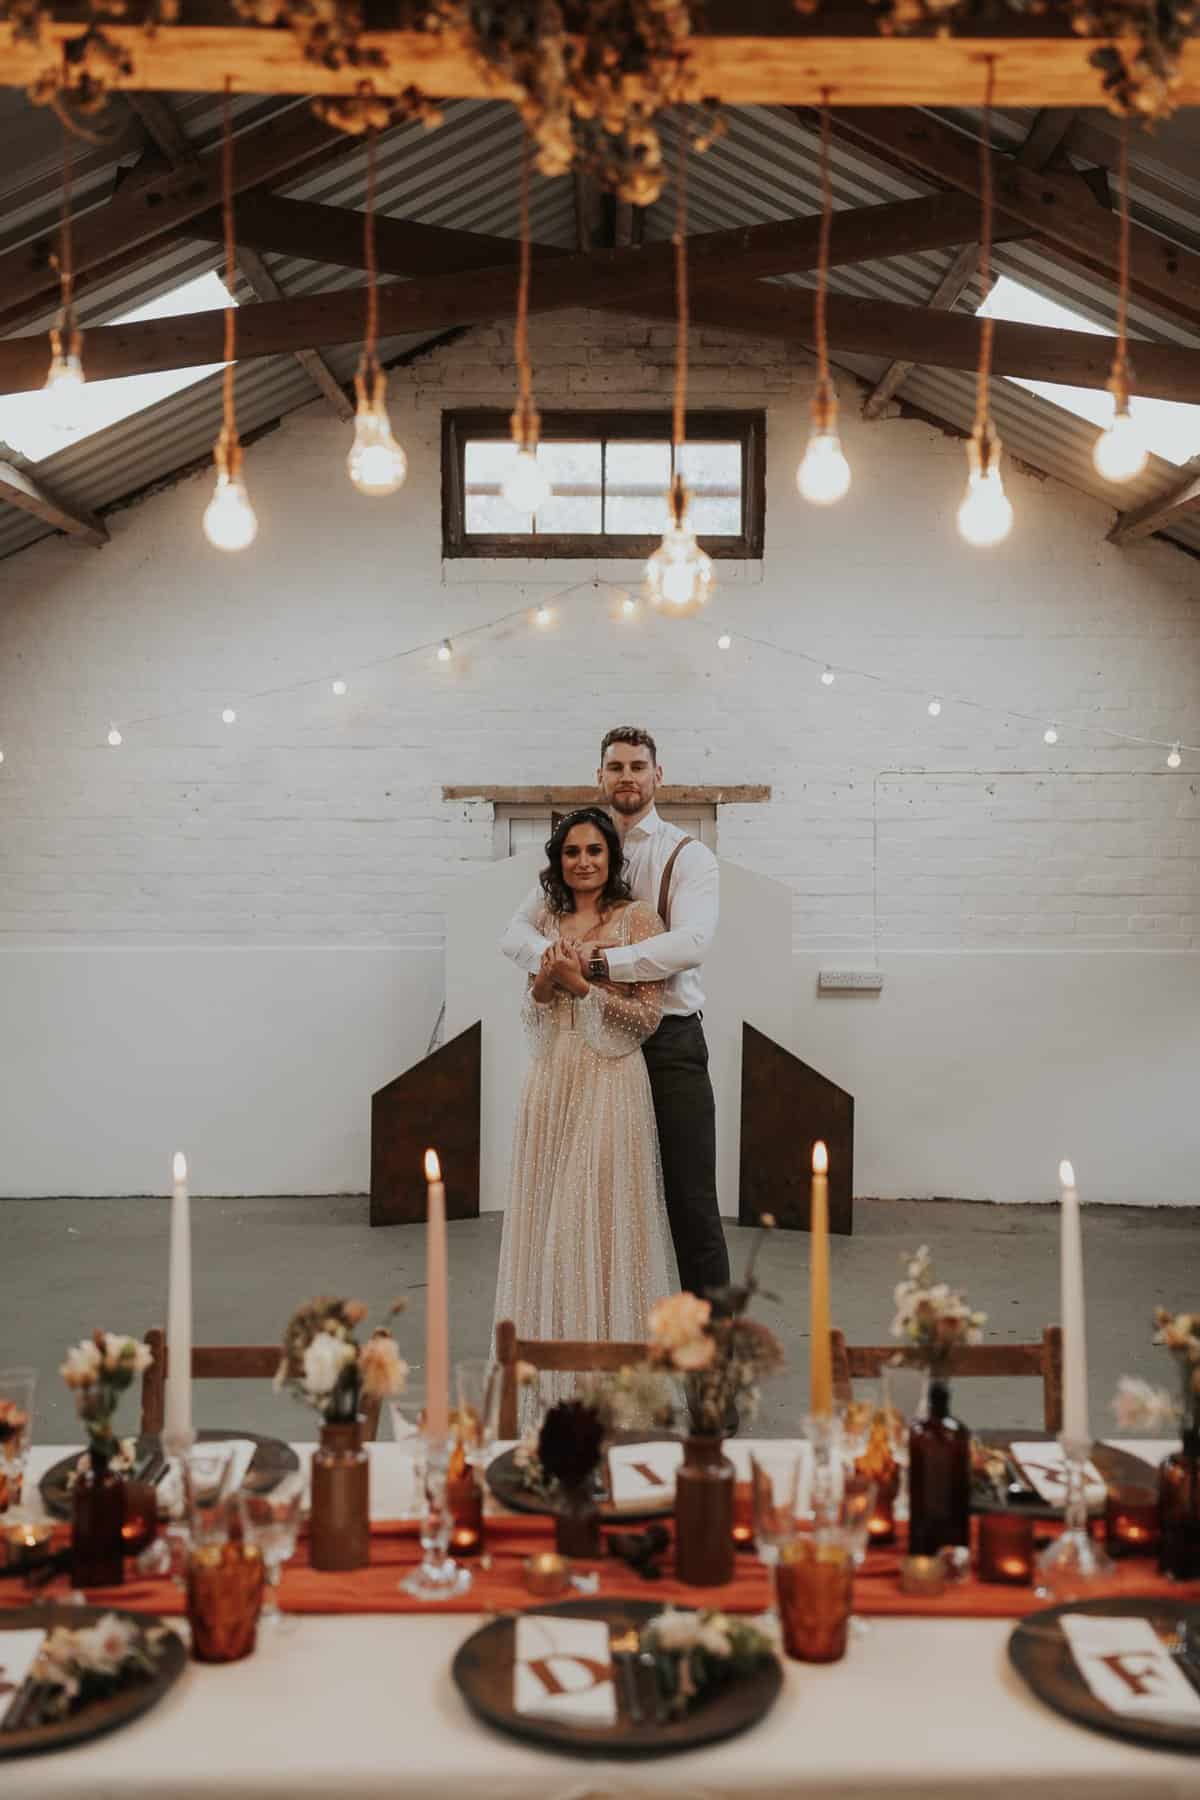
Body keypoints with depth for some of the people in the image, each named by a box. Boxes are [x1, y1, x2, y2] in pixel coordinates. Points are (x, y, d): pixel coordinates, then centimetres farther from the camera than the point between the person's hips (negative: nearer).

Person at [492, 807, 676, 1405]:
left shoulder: (637, 918, -4)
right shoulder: (546, 919, 12)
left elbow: (647, 1016, -8)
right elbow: (532, 1013, 14)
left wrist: (582, 984, -15)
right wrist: (544, 985, -7)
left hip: (610, 1081, -5)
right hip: (552, 1079, 5)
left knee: (602, 1217, -1)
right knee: (550, 1215, 10)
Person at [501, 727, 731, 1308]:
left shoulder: (686, 855, -1)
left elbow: (692, 943, -18)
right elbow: (515, 933, 4)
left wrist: (599, 961, -22)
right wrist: (555, 955, -19)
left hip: (671, 1043, -4)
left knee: (692, 1204, -1)